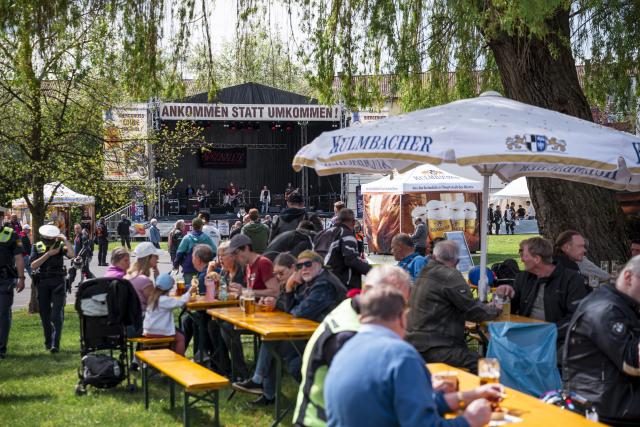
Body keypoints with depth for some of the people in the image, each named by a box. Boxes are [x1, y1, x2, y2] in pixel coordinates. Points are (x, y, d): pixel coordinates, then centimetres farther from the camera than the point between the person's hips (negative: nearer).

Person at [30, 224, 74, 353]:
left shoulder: (60, 245, 0)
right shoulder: (37, 247, 4)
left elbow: (72, 254, -18)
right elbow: (33, 265, -7)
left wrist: (65, 240, -19)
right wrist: (49, 254, -12)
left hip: (58, 282, -2)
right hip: (43, 283, 2)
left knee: (57, 314, -10)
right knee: (45, 313, 9)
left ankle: (55, 344, -14)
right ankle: (48, 342, 21)